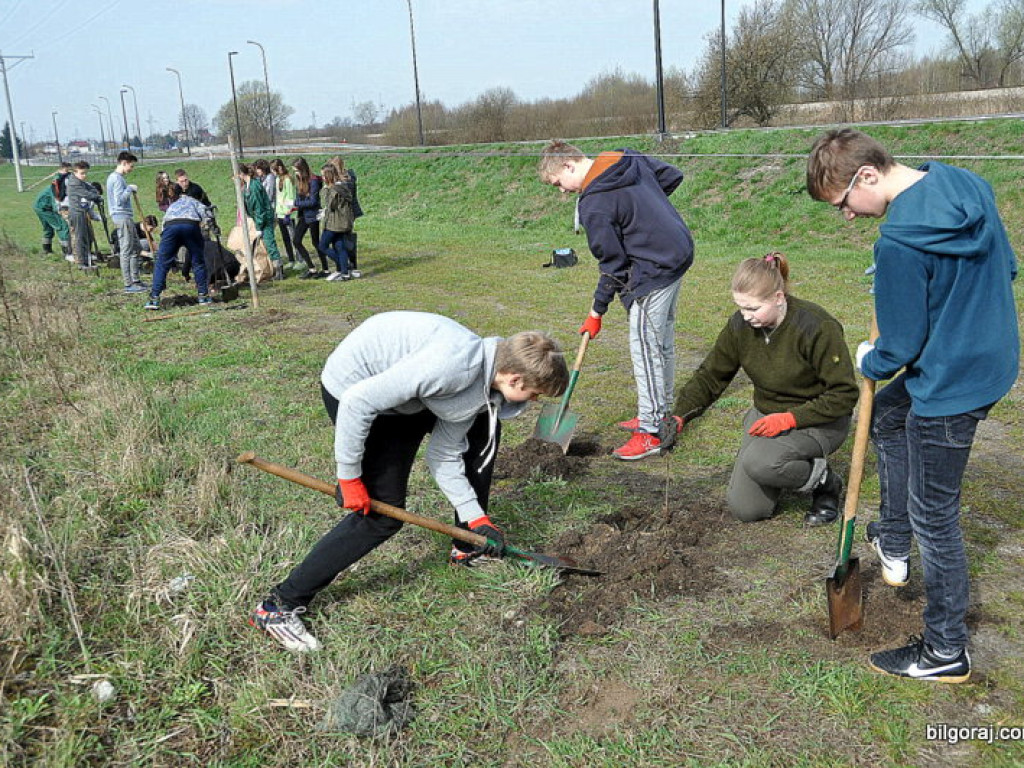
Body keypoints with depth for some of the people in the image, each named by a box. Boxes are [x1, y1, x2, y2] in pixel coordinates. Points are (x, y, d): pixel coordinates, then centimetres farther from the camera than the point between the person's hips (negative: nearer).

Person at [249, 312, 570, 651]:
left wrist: (476, 518, -2)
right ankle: (279, 605, -3)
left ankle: (468, 547, 27)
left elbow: (444, 454, 2)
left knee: (482, 432, 13)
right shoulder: (454, 366, -34)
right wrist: (350, 477, -22)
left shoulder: (480, 388, -5)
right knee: (381, 514, -11)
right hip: (354, 390, -9)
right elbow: (358, 401, -33)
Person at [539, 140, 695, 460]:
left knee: (645, 347, -4)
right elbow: (673, 175, 15)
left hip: (654, 271, -10)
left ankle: (652, 432, 2)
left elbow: (613, 264, -14)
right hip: (680, 251, 10)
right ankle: (662, 414, 30)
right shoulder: (630, 158, 5)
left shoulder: (593, 204, -19)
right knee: (663, 342, 18)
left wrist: (597, 312, -4)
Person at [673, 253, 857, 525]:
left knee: (759, 462, -34)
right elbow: (710, 375, -1)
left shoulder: (817, 327, -25)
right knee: (745, 509, -4)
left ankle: (825, 481, -4)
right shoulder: (740, 325, -9)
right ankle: (788, 467, 25)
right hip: (766, 415, 6)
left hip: (819, 420, -5)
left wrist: (790, 418, -29)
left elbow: (844, 394, -20)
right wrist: (679, 415, -16)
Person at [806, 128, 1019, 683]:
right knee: (885, 416, 31)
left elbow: (899, 348, -19)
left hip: (951, 385, -10)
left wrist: (869, 361, 2)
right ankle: (893, 545, 40)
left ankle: (946, 653, 23)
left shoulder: (899, 240, -28)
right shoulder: (968, 184, -1)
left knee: (933, 516, 6)